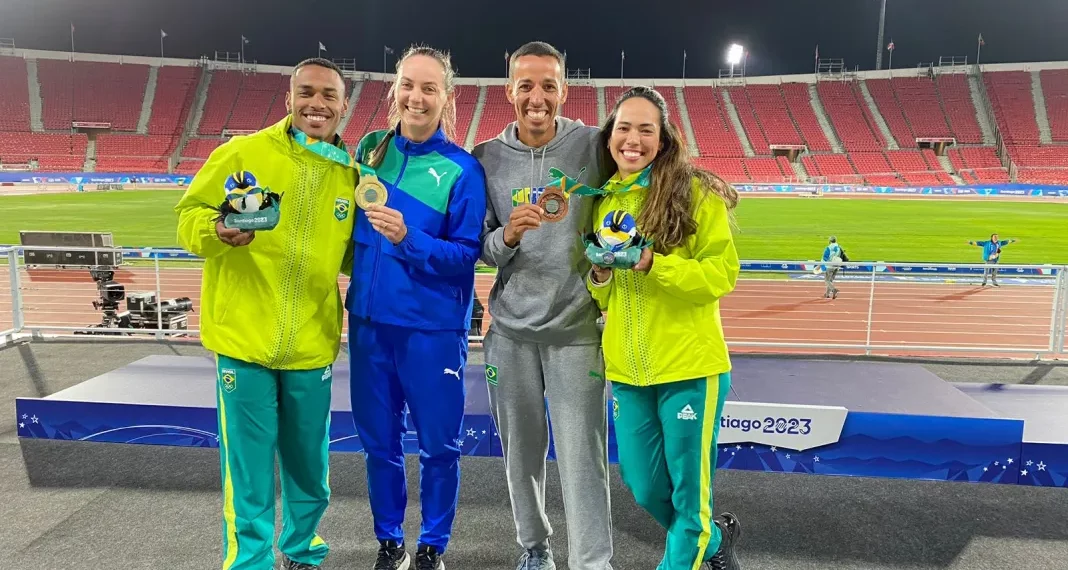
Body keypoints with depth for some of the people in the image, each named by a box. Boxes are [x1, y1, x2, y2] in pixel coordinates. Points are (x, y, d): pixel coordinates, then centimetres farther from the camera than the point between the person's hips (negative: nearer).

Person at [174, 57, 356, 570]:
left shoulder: (351, 176, 5)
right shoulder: (243, 152, -5)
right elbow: (189, 216, -1)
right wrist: (217, 231, -22)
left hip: (311, 345, 3)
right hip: (244, 338, -3)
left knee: (309, 466, 17)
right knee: (248, 472, 6)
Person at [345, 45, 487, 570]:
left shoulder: (462, 169, -8)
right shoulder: (370, 148, 4)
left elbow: (466, 255, -12)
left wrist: (408, 239, -25)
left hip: (433, 329, -3)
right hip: (368, 321, 4)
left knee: (438, 444, 8)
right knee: (378, 440, 14)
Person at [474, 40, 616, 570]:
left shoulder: (593, 147, -5)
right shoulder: (487, 159, 0)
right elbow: (481, 250, 1)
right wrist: (508, 235, -18)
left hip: (577, 330, -2)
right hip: (509, 331, 3)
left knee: (582, 461, -4)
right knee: (521, 453, 16)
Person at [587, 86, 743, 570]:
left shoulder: (695, 193, -8)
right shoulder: (601, 199, 8)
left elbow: (722, 273, -12)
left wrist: (653, 265, -23)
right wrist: (599, 275, -7)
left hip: (689, 367, -5)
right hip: (626, 370, 6)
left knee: (688, 492, 6)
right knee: (645, 488, 16)